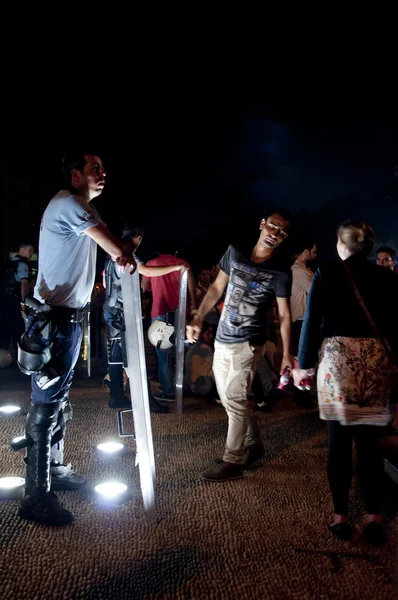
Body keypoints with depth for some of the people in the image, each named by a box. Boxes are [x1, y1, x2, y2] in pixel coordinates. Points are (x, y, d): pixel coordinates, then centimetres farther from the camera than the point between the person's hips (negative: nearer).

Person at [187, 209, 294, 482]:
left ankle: (233, 462, 7)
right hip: (222, 340, 6)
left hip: (248, 344, -5)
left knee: (234, 400, -6)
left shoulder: (281, 273, -8)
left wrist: (287, 354, -11)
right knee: (229, 398, 14)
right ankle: (255, 444, 33)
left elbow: (284, 314, -6)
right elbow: (217, 288, 9)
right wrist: (198, 319, 5)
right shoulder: (235, 252, 2)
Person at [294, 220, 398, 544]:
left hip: (338, 357, -2)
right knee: (369, 439, 9)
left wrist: (304, 363, 6)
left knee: (339, 438, 5)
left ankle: (341, 516, 12)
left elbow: (312, 321, -1)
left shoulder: (327, 273, 1)